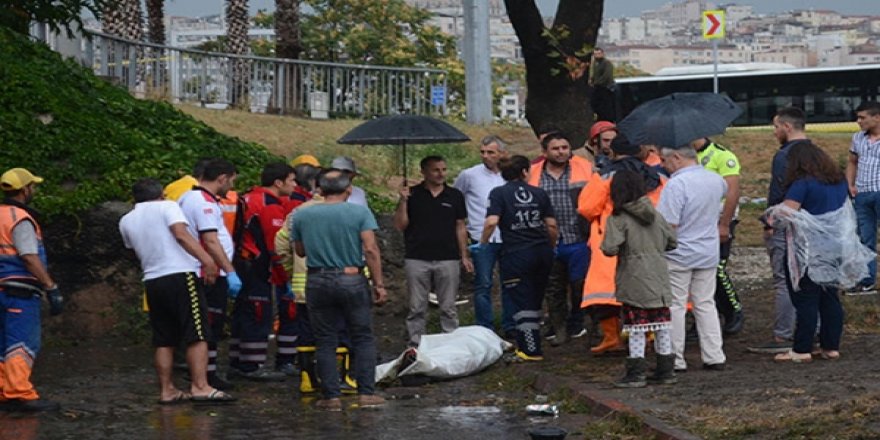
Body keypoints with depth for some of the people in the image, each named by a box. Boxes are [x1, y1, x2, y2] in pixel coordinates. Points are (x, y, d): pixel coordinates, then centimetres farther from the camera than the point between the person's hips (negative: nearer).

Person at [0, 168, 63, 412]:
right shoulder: (20, 219, -11)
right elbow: (30, 258, -18)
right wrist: (52, 288, -18)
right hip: (20, 290, -9)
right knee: (23, 343, -11)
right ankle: (20, 392, -18)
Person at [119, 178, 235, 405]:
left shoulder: (126, 221, 15)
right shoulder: (167, 206, 0)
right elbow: (181, 234, -14)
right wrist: (206, 259, -21)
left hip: (152, 281, 6)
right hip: (180, 275, -6)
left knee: (164, 340, 11)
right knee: (197, 335, -5)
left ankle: (166, 390, 11)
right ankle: (200, 386, -12)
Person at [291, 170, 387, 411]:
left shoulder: (301, 215, 3)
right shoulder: (360, 213, -5)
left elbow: (300, 251, 12)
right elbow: (371, 250, -11)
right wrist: (379, 284, -8)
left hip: (318, 281, 2)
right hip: (352, 280, -1)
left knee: (325, 342, 8)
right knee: (363, 338, 8)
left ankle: (331, 396, 6)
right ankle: (366, 393, 2)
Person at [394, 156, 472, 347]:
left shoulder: (455, 196, 7)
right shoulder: (412, 195, 3)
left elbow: (460, 227, 12)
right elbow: (400, 225, 0)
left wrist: (464, 256, 8)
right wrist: (403, 202, -13)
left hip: (448, 259, 1)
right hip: (417, 260, -1)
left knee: (448, 308, 4)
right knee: (417, 308, 3)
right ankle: (415, 344, 9)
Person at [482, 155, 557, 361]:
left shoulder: (499, 193, -2)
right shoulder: (539, 193, 9)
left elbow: (491, 222, -15)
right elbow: (551, 225, 7)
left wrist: (483, 242, 1)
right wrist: (550, 247, 22)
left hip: (516, 253, -4)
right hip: (543, 252, 4)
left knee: (523, 303, 1)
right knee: (535, 302, 15)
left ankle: (531, 350, -2)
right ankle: (527, 344, 24)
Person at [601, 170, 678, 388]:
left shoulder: (618, 219, -10)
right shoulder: (656, 216, 8)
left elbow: (610, 248, -20)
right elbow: (672, 243, 13)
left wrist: (605, 245, 2)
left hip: (634, 283, -5)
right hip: (659, 281, 5)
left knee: (636, 328, -1)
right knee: (662, 324, 11)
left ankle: (636, 373, 1)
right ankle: (666, 370, 17)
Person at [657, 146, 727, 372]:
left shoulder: (676, 184, -21)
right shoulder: (715, 180, 3)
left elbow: (668, 224, -23)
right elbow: (725, 189, 29)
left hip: (679, 256, -7)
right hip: (709, 254, 7)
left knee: (675, 306, 3)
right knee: (706, 304, 14)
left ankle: (675, 360, 6)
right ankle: (714, 356, 12)